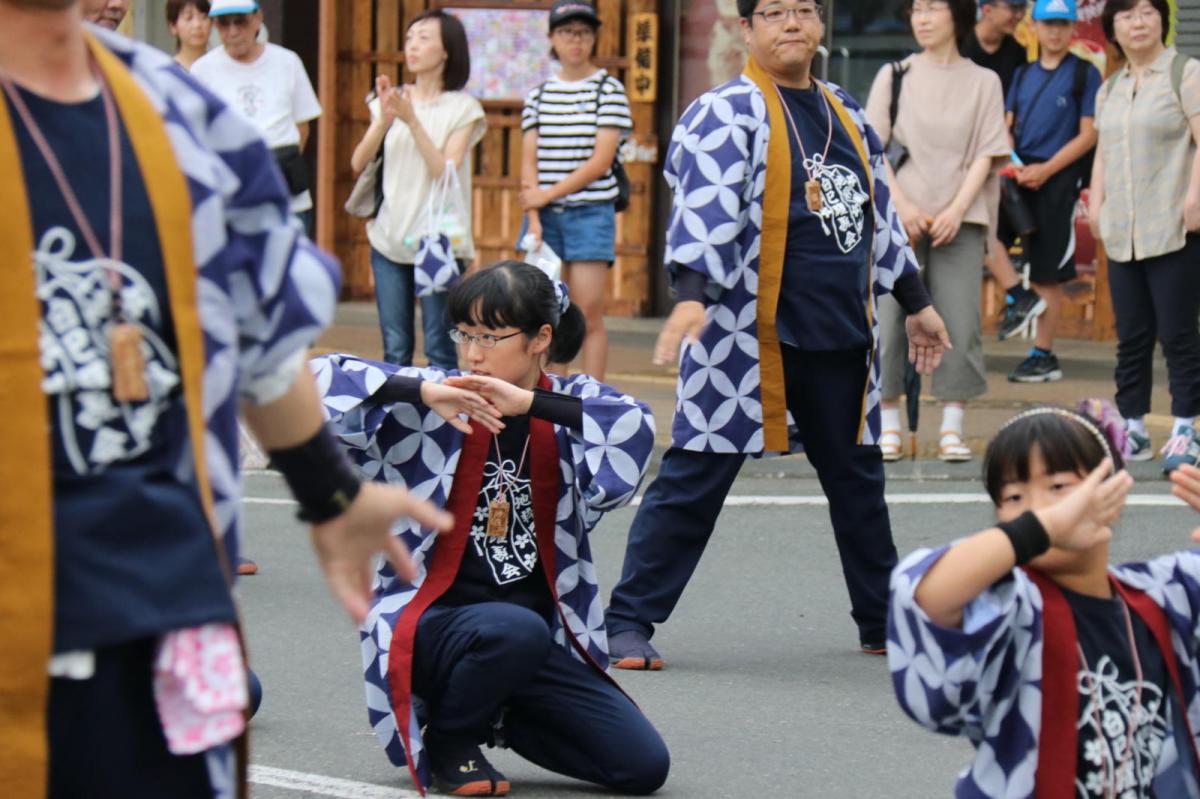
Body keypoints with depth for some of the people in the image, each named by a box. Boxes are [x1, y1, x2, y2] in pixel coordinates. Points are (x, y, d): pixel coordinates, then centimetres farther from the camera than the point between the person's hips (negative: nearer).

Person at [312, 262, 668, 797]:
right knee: (515, 630, -38)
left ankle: (498, 715, 17)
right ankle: (447, 743, -6)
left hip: (544, 637, 4)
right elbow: (320, 381, -14)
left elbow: (636, 428, -20)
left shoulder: (569, 405, 3)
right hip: (432, 622, -4)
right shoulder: (434, 408, -3)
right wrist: (421, 393, -25)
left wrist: (530, 402, -27)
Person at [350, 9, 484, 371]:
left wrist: (412, 119, -20)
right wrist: (384, 120, -14)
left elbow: (445, 173, -13)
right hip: (389, 240, 4)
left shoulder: (463, 108, -2)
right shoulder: (392, 99, 10)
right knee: (395, 351, 6)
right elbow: (359, 163, 1)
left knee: (439, 349, -4)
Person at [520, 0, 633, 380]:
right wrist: (534, 216, -6)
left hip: (590, 213, -4)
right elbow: (529, 160, 7)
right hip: (545, 215, 4)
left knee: (589, 315, -7)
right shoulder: (539, 95, 11)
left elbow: (601, 160, -8)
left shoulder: (608, 89, 0)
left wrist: (547, 194, -10)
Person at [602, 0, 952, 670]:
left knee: (857, 474, 15)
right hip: (749, 333, -7)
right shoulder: (726, 114, -8)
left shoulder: (846, 113, 16)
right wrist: (692, 295, -34)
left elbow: (878, 213, 24)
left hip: (841, 336, 7)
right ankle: (629, 621, -1)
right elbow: (705, 208, -21)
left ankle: (884, 620, 29)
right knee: (699, 472, -6)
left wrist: (917, 302, 26)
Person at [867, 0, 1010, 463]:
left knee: (960, 324, -7)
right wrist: (901, 205, -9)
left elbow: (987, 152, 4)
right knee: (888, 318, -5)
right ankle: (888, 428, 2)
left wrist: (957, 209, -9)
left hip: (959, 219, 0)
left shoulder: (983, 82, 9)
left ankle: (952, 430, -2)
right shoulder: (894, 77, 9)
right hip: (899, 214, 0)